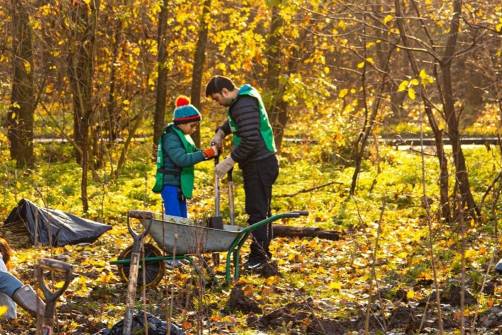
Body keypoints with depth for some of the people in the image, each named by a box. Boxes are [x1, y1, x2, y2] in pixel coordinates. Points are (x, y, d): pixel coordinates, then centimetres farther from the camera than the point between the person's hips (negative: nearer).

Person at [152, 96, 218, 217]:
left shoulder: (182, 137, 15)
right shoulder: (171, 137, -16)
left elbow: (194, 153, 13)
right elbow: (181, 159, -28)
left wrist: (212, 151, -6)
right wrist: (205, 153, -30)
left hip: (179, 186, 10)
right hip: (170, 185, -10)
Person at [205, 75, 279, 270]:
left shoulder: (245, 105, -20)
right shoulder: (242, 98, 14)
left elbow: (250, 140, -26)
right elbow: (234, 121, 35)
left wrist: (230, 161, -21)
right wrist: (221, 132, 16)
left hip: (260, 164, -11)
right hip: (256, 164, 11)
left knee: (257, 211, -8)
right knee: (260, 210, 15)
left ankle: (259, 257, -5)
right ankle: (262, 253, 23)